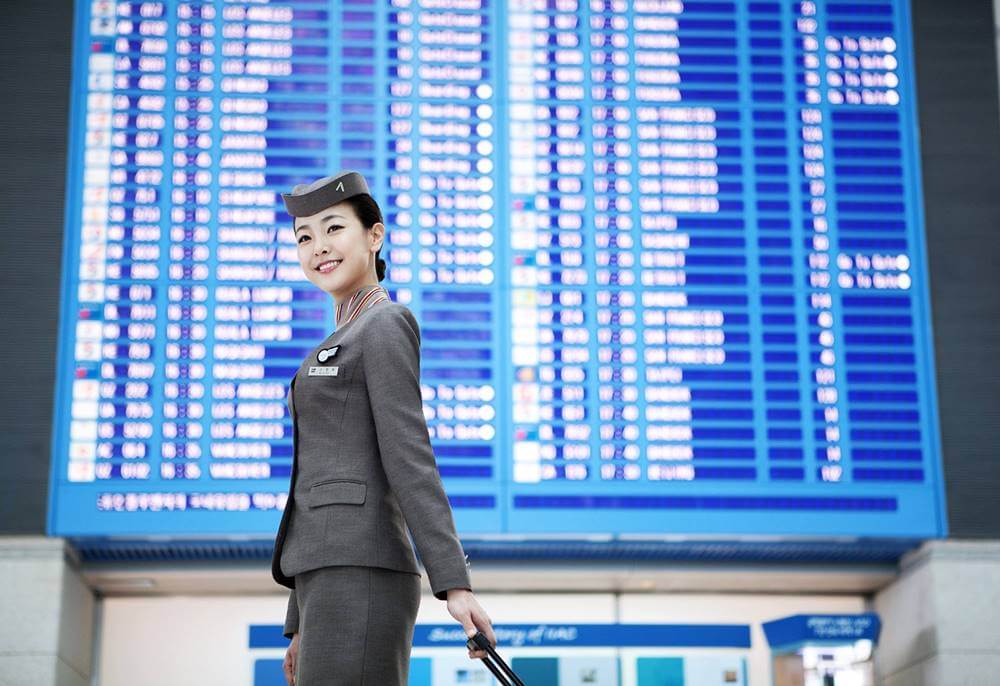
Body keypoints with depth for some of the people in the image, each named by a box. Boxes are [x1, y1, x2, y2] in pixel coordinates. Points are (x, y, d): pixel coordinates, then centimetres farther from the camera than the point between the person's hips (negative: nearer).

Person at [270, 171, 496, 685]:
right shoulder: (345, 351, 29)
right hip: (332, 581, 10)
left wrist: (454, 585, -19)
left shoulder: (385, 325, 0)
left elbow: (410, 458, -12)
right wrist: (302, 627, 25)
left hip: (360, 578, -10)